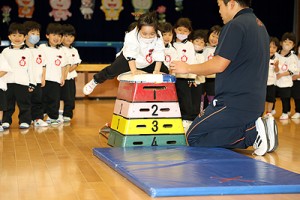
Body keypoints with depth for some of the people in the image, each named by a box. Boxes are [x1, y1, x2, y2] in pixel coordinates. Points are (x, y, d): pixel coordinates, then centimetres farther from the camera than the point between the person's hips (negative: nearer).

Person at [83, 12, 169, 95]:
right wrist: (134, 71, -51)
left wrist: (157, 71, -35)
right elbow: (130, 56, -41)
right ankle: (95, 81, 18)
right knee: (112, 71, -10)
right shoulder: (131, 37, -37)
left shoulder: (158, 37, -28)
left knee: (165, 71, 0)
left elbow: (159, 55, -25)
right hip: (128, 60, -3)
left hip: (149, 62, 3)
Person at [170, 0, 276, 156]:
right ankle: (254, 128, 1)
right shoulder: (259, 25, 16)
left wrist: (187, 68, -3)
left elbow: (218, 65, -18)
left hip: (235, 103, -10)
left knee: (194, 137, -2)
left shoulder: (235, 25, -14)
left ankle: (252, 133, -13)